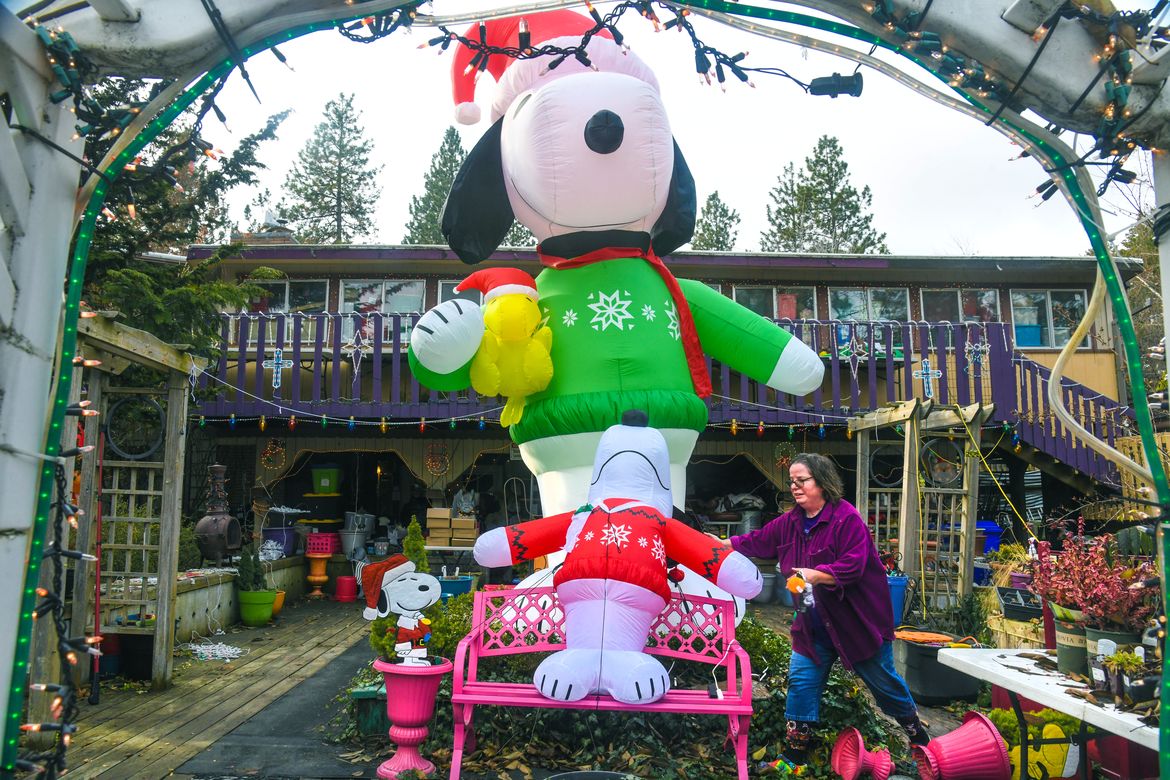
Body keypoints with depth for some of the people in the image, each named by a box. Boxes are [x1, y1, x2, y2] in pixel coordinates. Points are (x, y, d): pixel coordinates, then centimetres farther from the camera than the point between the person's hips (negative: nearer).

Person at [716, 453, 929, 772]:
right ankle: (795, 755, 15)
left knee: (883, 681, 13)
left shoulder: (847, 518, -21)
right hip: (813, 624, 6)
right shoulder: (790, 522, 1)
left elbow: (853, 566, -28)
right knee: (801, 681, 3)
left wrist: (814, 575, -35)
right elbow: (756, 542, 8)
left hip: (857, 620, -6)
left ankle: (919, 737, 38)